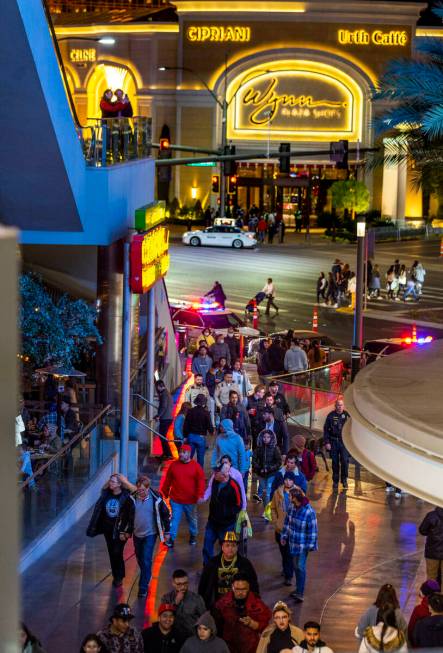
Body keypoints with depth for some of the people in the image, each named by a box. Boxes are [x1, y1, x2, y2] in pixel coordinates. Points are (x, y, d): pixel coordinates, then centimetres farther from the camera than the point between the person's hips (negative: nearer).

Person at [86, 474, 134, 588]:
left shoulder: (126, 497, -15)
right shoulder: (106, 495, 1)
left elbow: (130, 515, -14)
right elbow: (99, 509, 8)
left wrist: (126, 531, -17)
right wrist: (94, 527, 7)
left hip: (120, 530, -5)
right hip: (108, 529, 5)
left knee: (117, 553, -7)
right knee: (111, 553, 13)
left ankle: (119, 577, 10)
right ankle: (115, 576, 27)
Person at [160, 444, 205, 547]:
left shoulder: (196, 466, -5)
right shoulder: (173, 465, 0)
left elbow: (201, 482, -6)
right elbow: (167, 481, 8)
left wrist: (200, 495, -15)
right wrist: (164, 493, 12)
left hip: (190, 500, 0)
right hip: (176, 500, 0)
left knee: (192, 519, 17)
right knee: (175, 519, -2)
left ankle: (193, 536, 37)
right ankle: (171, 539, 2)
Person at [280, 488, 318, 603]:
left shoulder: (309, 512, -24)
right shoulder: (292, 507, -4)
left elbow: (313, 529, -17)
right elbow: (287, 522, 11)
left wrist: (311, 545, -15)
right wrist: (284, 536, 12)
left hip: (303, 545, -7)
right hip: (293, 542, 7)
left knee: (300, 567, -7)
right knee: (295, 566, 16)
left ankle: (300, 593, -2)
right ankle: (298, 588, 31)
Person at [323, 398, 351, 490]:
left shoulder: (347, 415, 1)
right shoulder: (331, 415, 1)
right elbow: (326, 429, 4)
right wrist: (326, 442, -1)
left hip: (344, 441, -1)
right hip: (333, 441, 1)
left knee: (345, 461, -9)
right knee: (335, 462, 6)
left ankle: (344, 479, 8)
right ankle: (335, 482, 16)